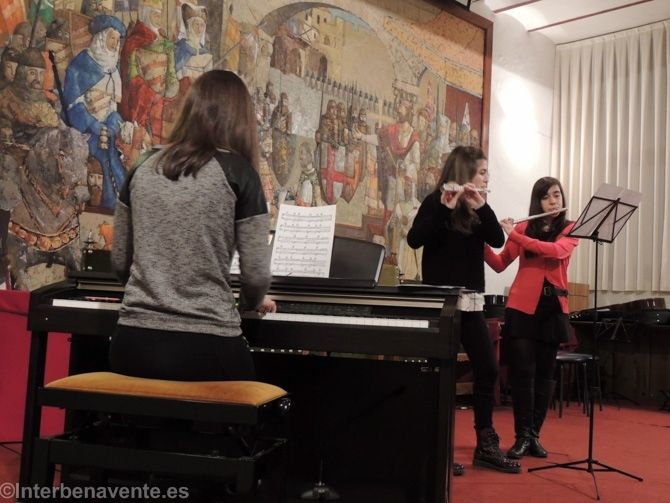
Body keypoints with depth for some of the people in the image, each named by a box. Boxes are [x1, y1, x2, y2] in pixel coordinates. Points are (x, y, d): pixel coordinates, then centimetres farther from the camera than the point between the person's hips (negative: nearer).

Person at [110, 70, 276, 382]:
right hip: (206, 345, -4)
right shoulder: (238, 171, -5)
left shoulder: (143, 169, 8)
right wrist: (253, 302, 17)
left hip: (133, 343, 5)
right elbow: (256, 275, -5)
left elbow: (120, 262, 14)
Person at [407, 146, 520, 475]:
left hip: (470, 300, 7)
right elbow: (414, 239, -20)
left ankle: (486, 446, 17)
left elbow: (497, 240, -1)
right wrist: (444, 207, -29)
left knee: (488, 368, 6)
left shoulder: (476, 208, 15)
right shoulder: (436, 201, -5)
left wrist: (481, 207, -13)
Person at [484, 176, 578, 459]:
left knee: (545, 373, 6)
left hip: (553, 307, 1)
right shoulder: (522, 228, 7)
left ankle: (534, 435, 15)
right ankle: (522, 436, 3)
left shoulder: (570, 229, 5)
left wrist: (514, 235, -20)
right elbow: (500, 264, 5)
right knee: (522, 371, -4)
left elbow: (557, 251, -16)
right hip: (522, 306, -1)